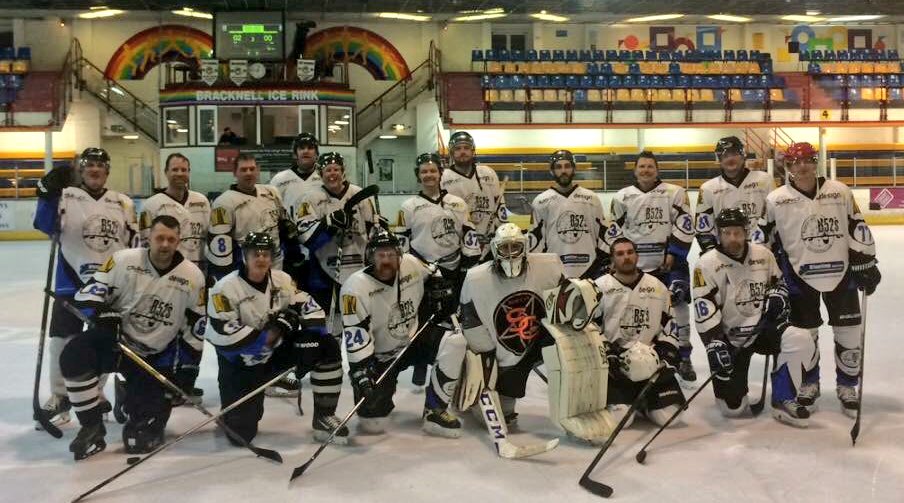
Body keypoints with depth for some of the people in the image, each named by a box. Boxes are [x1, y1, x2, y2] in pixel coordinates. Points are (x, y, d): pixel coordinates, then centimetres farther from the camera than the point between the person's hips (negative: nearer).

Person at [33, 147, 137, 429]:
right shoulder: (66, 196, 0)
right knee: (64, 340, 0)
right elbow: (47, 226, -15)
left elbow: (134, 245, 10)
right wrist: (49, 194, -27)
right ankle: (60, 397, 17)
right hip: (71, 281, -2)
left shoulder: (123, 204, 8)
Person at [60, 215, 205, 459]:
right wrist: (104, 315, -23)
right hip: (114, 340, 0)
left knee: (148, 418, -12)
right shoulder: (123, 260, -10)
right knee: (74, 357, -30)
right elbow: (89, 292, -5)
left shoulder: (193, 276, -6)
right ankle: (92, 427, -11)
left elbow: (196, 325, 2)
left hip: (156, 356, 0)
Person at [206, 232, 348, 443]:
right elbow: (222, 335, -27)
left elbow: (309, 307, -3)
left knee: (329, 347, -15)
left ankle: (324, 418, -4)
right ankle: (231, 412, 31)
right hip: (241, 365, -4)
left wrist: (309, 339, -21)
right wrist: (266, 337, -26)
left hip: (278, 352, 4)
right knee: (241, 431, -9)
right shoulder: (226, 288, -19)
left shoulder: (282, 280, -4)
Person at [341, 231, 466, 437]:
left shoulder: (411, 264, -11)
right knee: (372, 423, -10)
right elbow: (355, 336, -26)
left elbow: (434, 279, 14)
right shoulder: (356, 286, -24)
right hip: (379, 356, -4)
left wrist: (439, 300, 1)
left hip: (414, 338, 4)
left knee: (455, 342, -23)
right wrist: (361, 374, -31)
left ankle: (434, 412, -9)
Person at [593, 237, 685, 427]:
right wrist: (608, 355, -12)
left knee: (669, 415, -9)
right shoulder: (599, 288, -3)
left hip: (651, 362, 3)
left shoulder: (657, 287, 8)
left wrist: (667, 355, 0)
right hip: (613, 363, -3)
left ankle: (642, 400, 22)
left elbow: (669, 327, 13)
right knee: (619, 418, -19)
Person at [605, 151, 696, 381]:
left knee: (678, 304, -8)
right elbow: (615, 231, 10)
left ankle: (684, 358, 3)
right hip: (635, 265, 2)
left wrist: (674, 254, -10)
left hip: (669, 261, -2)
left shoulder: (674, 193, 1)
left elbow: (684, 226, -3)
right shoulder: (622, 197, 7)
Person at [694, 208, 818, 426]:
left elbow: (778, 282, 19)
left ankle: (784, 400, -9)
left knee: (801, 341, -29)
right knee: (733, 408, -8)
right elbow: (704, 310, -18)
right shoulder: (707, 264, -13)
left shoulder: (763, 254, 1)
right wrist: (714, 343, -27)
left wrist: (778, 295, -5)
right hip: (729, 337, -3)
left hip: (763, 327, 4)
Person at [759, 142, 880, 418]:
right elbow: (766, 240, 1)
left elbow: (857, 230, 2)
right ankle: (809, 384, 27)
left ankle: (847, 386, 23)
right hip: (800, 275, -1)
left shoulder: (840, 192, -2)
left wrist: (866, 265, -1)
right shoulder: (776, 200, -6)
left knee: (849, 333, 5)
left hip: (841, 272, 1)